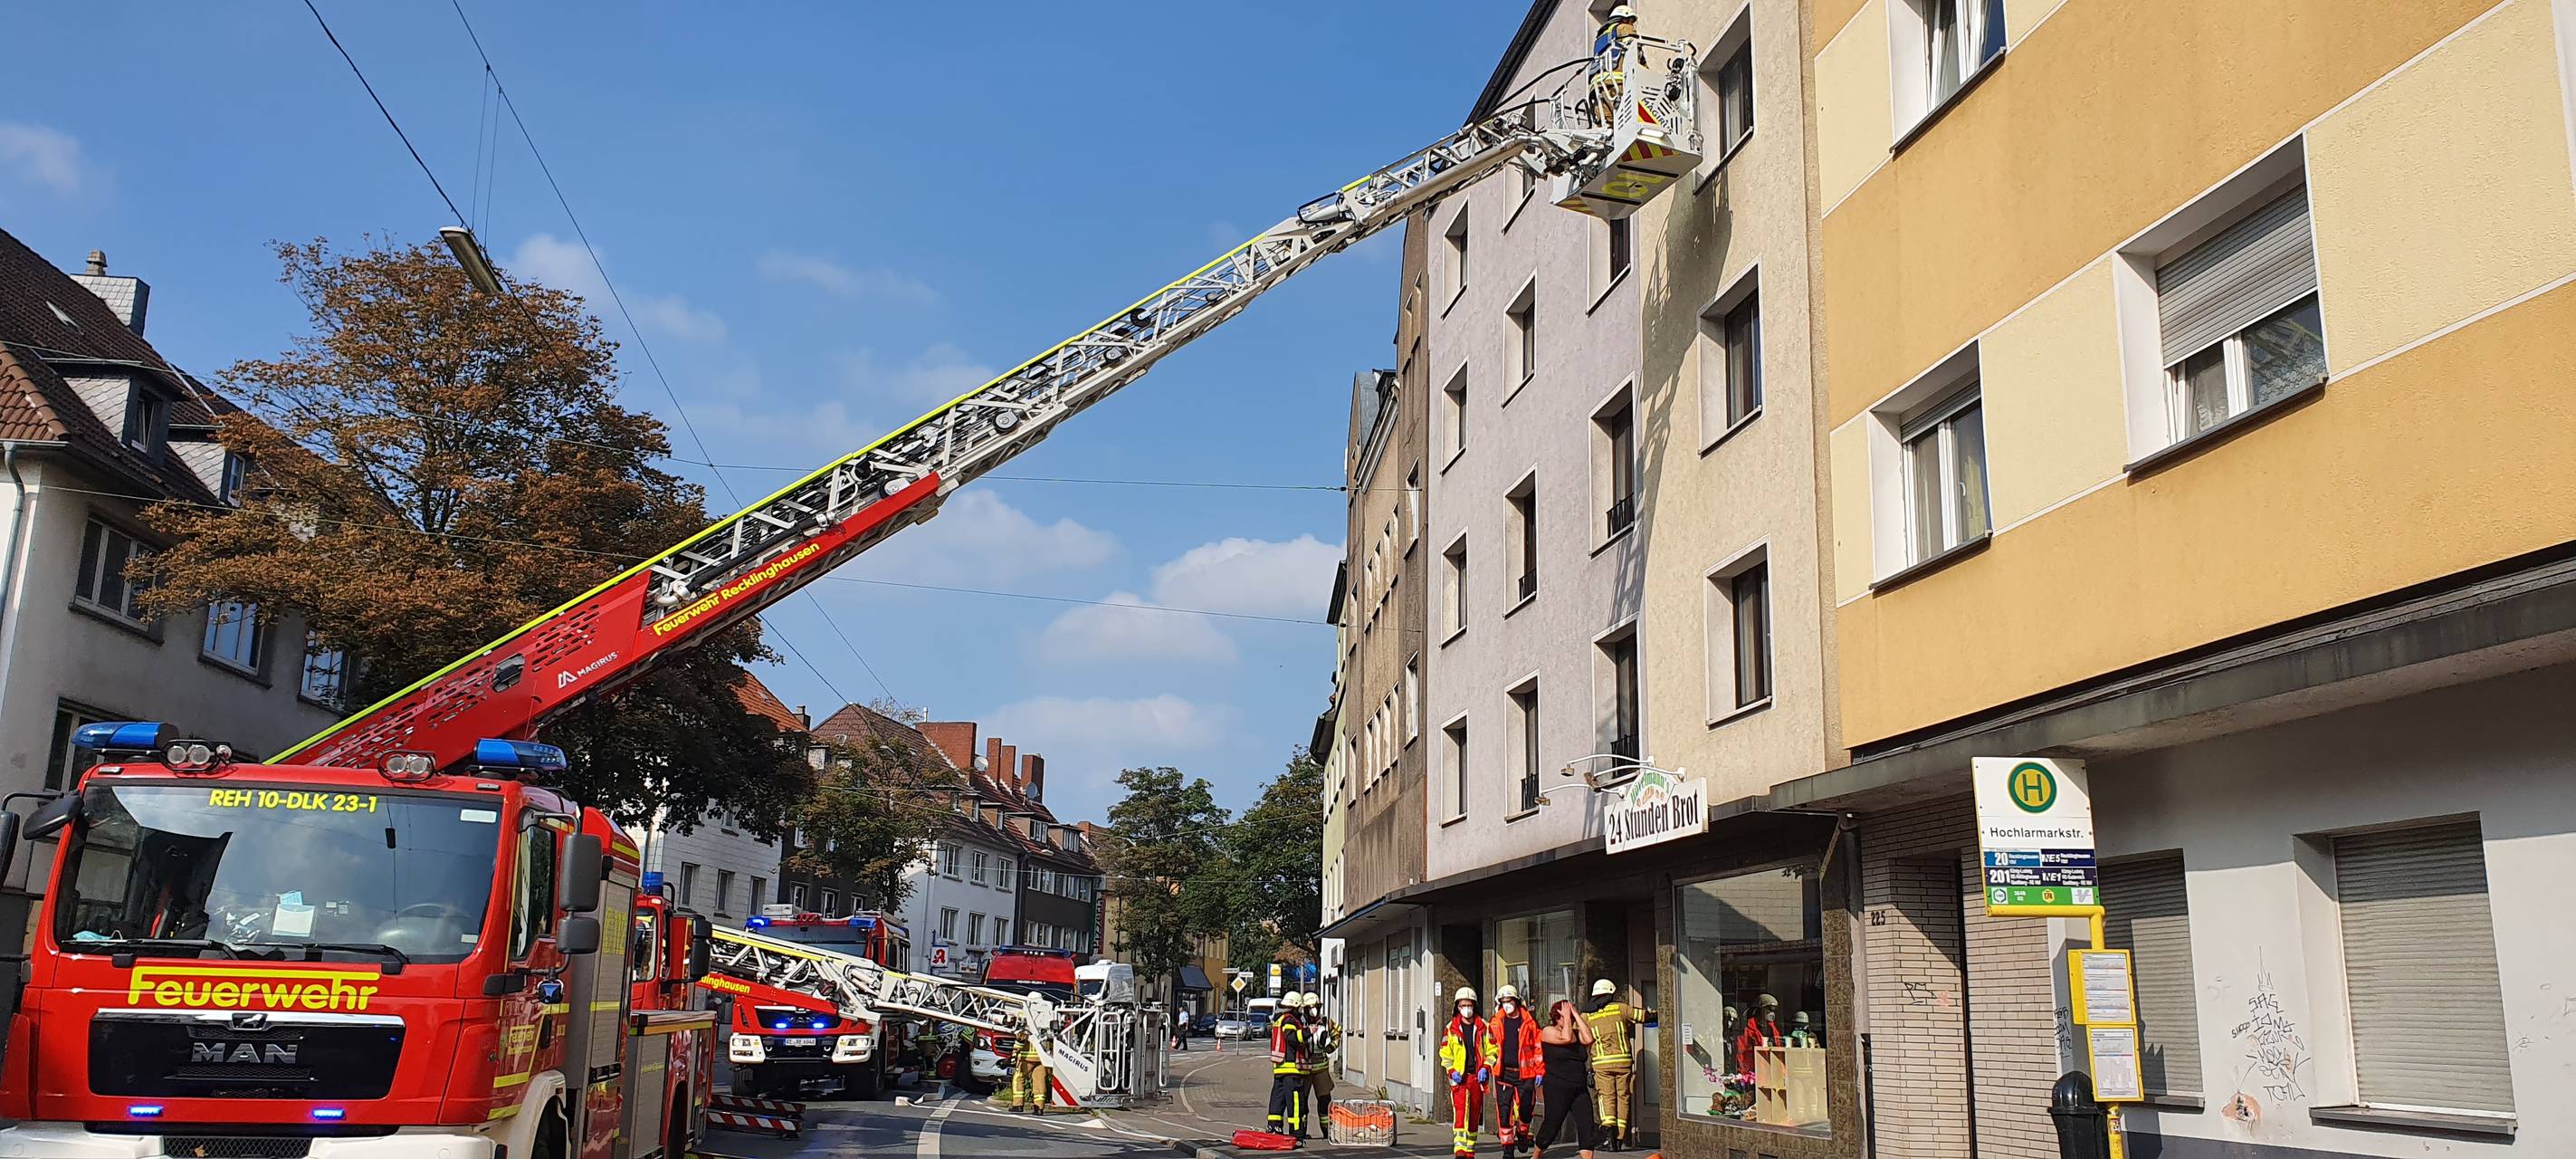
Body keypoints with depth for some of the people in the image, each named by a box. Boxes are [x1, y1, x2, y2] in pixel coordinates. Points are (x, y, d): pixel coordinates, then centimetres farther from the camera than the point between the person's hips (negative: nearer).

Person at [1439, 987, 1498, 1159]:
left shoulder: (1483, 1027, 5)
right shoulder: (1451, 1028, 4)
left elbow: (1492, 1051, 8)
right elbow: (1445, 1054, 8)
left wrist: (1485, 1068, -8)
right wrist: (1452, 1071, -7)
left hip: (1478, 1077, 2)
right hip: (1459, 1077, -2)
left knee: (1474, 1116, 9)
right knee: (1460, 1112, -17)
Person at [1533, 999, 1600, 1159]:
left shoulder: (1576, 1032, 13)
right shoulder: (1548, 1031, -3)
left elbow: (1588, 1039, -9)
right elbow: (1566, 1038, -21)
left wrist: (1576, 1015, -4)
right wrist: (1567, 1017, -9)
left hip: (1580, 1089, 5)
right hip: (1557, 1089, -5)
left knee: (1587, 1125, -8)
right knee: (1552, 1125, 2)